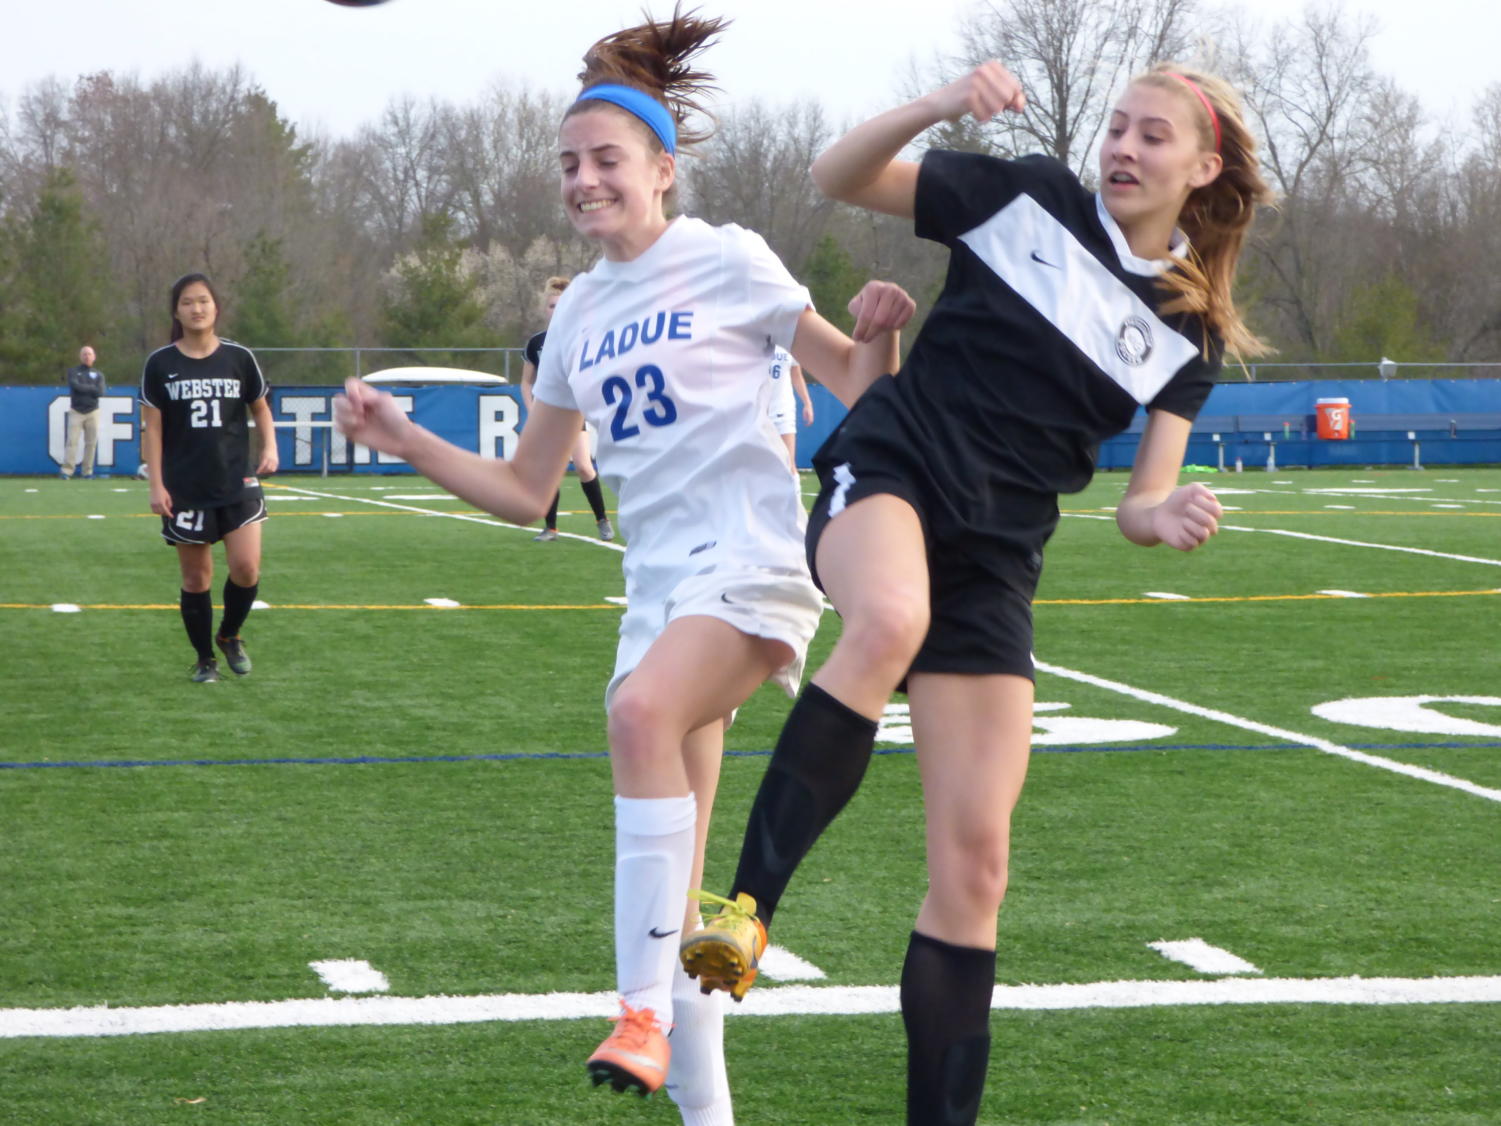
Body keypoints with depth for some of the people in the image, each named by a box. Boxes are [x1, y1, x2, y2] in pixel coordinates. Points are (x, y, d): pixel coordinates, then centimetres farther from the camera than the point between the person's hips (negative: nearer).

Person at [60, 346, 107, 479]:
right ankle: (67, 471, -13)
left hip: (92, 412, 2)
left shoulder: (98, 374, 11)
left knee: (91, 443, -1)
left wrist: (83, 389, -7)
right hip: (76, 412, -2)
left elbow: (101, 392, -5)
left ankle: (87, 471, 4)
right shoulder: (73, 372, 7)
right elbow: (76, 386, -12)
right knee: (72, 441, -10)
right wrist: (92, 388, -4)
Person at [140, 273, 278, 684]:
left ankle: (230, 636, 16)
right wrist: (156, 485, -6)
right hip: (186, 489, 0)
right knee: (195, 579, 5)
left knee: (246, 568, -12)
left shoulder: (239, 358, 1)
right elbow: (152, 427, 1)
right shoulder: (160, 364, -1)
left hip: (237, 483, 0)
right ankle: (205, 659, 21)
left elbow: (260, 409, 13)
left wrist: (270, 448, -6)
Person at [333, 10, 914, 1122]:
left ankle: (647, 1012, -34)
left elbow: (851, 381, 3)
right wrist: (403, 438, 10)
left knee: (643, 710, -37)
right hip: (659, 587, 6)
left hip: (752, 562, -6)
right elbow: (526, 490, 20)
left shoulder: (726, 260, -1)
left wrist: (878, 334, -19)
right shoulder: (581, 312, 15)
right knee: (670, 894, 4)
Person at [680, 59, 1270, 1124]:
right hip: (886, 474, -3)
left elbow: (1142, 501, 8)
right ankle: (746, 908, -35)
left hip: (994, 566, 3)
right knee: (891, 621, -41)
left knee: (975, 858, -1)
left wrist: (1168, 516, -16)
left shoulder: (1190, 334, 10)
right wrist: (937, 107, -17)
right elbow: (840, 176, 1)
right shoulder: (1032, 197, 2)